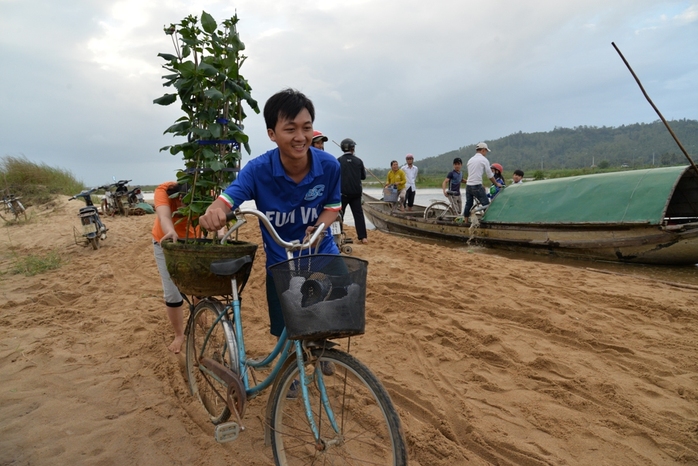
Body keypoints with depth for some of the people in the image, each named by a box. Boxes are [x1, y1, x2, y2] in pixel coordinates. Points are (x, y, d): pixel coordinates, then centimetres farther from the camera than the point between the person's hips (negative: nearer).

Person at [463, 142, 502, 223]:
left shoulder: (470, 160, 15)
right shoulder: (483, 159, -5)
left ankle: (466, 221, 20)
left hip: (468, 185, 7)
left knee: (468, 204, 14)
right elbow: (490, 175, -2)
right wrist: (497, 184, 12)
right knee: (486, 204, -2)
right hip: (477, 186, -7)